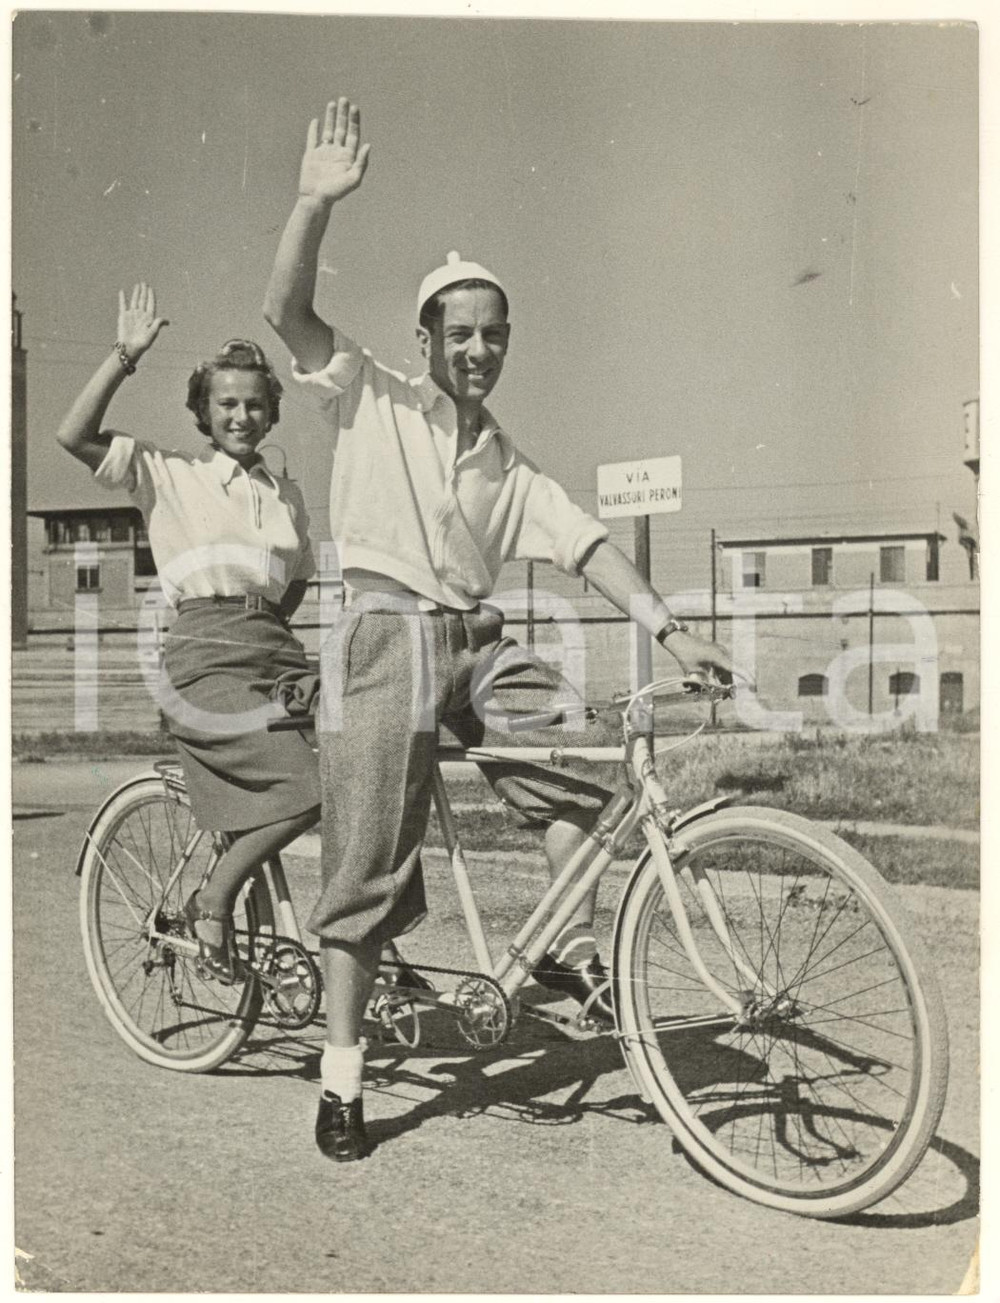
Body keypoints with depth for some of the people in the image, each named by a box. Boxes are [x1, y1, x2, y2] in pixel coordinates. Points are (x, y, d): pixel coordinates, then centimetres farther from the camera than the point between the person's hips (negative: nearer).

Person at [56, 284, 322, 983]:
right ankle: (213, 902, 2)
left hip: (276, 652, 6)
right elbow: (75, 435, -7)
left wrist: (267, 628, 16)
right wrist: (126, 354, -8)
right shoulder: (170, 475, 5)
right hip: (206, 660, -5)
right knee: (308, 789, -21)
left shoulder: (287, 494, 19)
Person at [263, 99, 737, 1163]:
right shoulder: (374, 402, 7)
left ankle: (570, 950, 1)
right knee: (369, 864, -5)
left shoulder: (511, 469, 18)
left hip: (476, 643, 5)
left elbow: (586, 545, 8)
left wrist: (671, 630, -4)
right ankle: (342, 1073, 8)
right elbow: (286, 312, -6)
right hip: (386, 635, -5)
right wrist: (316, 202, -19)